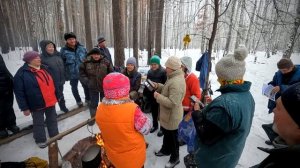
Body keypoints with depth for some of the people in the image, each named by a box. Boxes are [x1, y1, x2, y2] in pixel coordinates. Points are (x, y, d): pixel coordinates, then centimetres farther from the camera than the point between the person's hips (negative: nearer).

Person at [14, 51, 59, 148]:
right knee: (38, 123, 11)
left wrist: (57, 96, 15)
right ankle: (40, 140, 30)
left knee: (52, 119, 19)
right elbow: (19, 92, -13)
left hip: (50, 101, 6)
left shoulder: (44, 68, 7)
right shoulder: (22, 73, -13)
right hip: (37, 104, -5)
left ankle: (54, 134, 37)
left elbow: (52, 83, 14)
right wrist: (24, 107, -13)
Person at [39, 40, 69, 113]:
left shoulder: (57, 55, 3)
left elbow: (62, 67, 13)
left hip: (60, 81, 6)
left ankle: (63, 107, 43)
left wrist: (63, 78, 14)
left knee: (61, 95, 23)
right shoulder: (42, 58, -16)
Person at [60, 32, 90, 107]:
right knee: (74, 87, 14)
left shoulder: (82, 48, -3)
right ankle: (78, 101, 36)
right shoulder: (63, 50, -9)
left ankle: (88, 99, 36)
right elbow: (62, 63, -4)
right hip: (72, 73, -1)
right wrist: (64, 74, -5)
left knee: (86, 86, 13)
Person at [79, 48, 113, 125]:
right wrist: (86, 81, -9)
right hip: (93, 87, 0)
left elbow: (111, 72, -4)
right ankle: (93, 117, 33)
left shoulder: (105, 62, -11)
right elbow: (82, 73, 2)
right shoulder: (86, 62, -9)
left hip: (105, 86, 0)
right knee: (93, 103, 13)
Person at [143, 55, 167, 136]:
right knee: (153, 111, 19)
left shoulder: (163, 72, -15)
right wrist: (145, 94, 11)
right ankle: (155, 125, 39)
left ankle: (162, 128, 26)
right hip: (151, 95, 6)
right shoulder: (149, 72, 6)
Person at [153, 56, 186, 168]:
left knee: (172, 137, 12)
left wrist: (158, 96, -25)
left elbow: (172, 103, -35)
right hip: (167, 114, 10)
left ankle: (175, 158, 36)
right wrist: (158, 86, 2)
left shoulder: (176, 82, -32)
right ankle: (165, 150, 52)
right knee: (166, 133, 28)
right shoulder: (173, 77, 3)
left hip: (172, 116, -10)